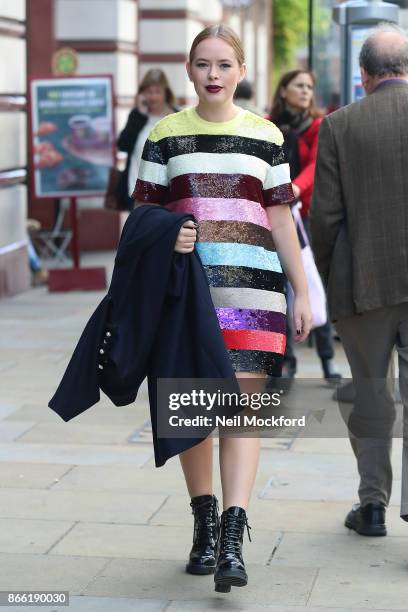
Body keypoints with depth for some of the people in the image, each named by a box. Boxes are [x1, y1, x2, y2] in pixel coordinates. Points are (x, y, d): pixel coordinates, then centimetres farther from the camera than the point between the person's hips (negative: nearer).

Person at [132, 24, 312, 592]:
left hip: (250, 284, -1)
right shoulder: (165, 135, 8)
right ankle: (204, 521, 23)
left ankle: (233, 539, -13)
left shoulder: (266, 136, 9)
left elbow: (280, 219, 10)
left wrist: (302, 294, 9)